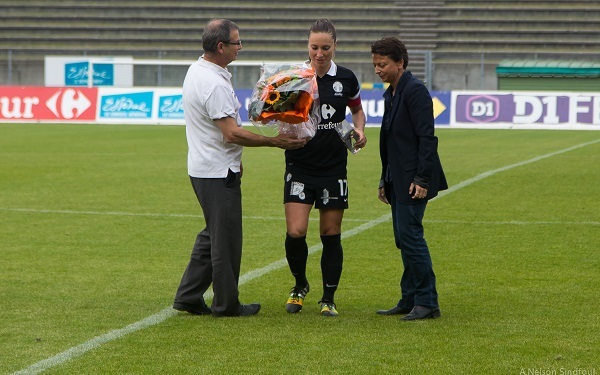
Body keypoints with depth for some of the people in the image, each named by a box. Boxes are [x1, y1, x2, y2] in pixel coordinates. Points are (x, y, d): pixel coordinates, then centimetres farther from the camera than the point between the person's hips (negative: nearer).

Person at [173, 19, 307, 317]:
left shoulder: (197, 70, 10)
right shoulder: (214, 84, -23)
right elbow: (232, 133, -24)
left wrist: (233, 158, 25)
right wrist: (274, 142, -18)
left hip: (203, 167, 10)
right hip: (218, 172, -10)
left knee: (213, 234, 18)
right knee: (226, 238, 1)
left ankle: (188, 296, 20)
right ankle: (225, 304, 10)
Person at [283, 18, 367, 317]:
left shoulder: (346, 79, 1)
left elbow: (357, 109, 19)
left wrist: (359, 130, 0)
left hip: (334, 168, 1)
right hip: (299, 166, -1)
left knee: (331, 234, 4)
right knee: (295, 232, -11)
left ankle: (328, 299, 17)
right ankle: (300, 285, 16)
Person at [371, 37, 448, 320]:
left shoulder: (415, 91, -13)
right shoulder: (391, 94, 17)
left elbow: (426, 137, -18)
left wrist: (422, 180, -22)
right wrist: (385, 180, 19)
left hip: (413, 179, -10)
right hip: (398, 180, 10)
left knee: (410, 236, -11)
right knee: (404, 240, 11)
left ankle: (427, 303, -6)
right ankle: (409, 300, 16)